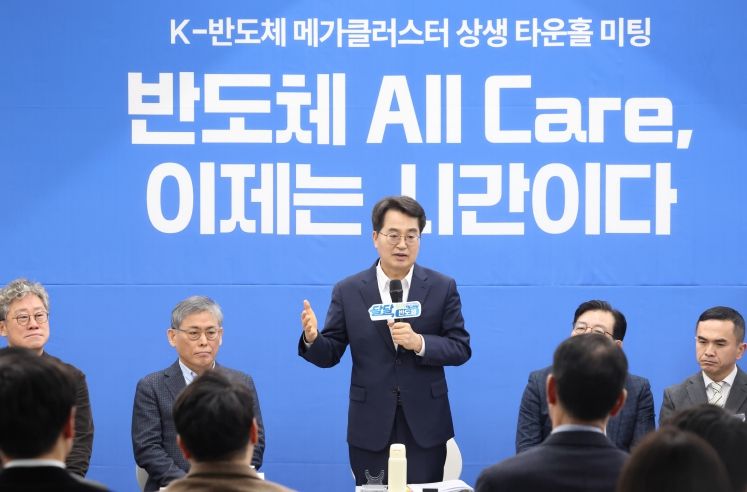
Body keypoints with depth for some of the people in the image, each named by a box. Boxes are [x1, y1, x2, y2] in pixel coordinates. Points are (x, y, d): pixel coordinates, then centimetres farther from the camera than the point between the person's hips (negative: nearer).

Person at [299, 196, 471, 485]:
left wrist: (420, 342, -19)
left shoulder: (442, 287, 2)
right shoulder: (348, 291, 2)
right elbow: (330, 354, 3)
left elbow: (461, 348, -1)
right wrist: (312, 339, -21)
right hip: (371, 427, 0)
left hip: (425, 426, 0)